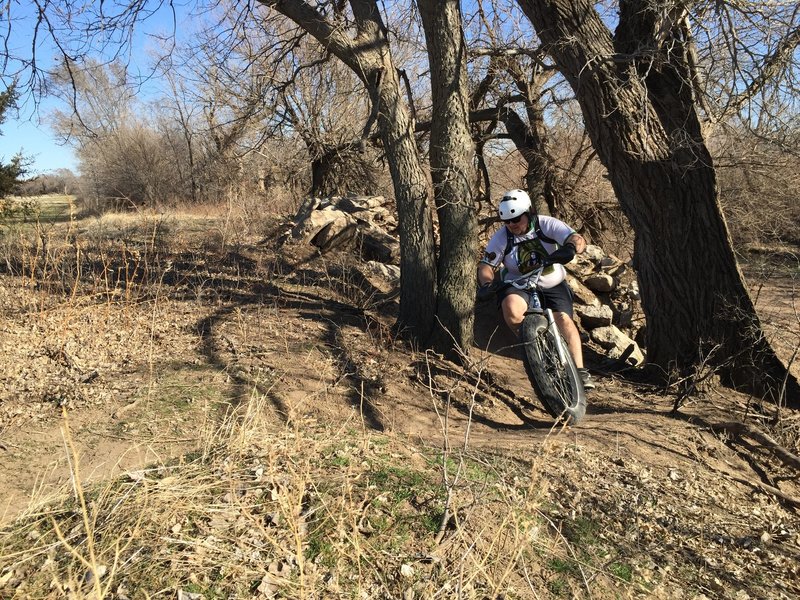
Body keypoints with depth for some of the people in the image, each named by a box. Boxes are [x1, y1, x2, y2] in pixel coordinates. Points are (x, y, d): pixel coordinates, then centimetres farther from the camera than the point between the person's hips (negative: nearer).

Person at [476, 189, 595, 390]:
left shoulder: (546, 224, -11)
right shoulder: (501, 238, -9)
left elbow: (578, 239, -21)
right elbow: (485, 266, -7)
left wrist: (570, 248, -46)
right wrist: (486, 284, -29)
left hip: (553, 284, 1)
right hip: (518, 285, 0)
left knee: (563, 319, -21)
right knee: (512, 310, -33)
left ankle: (580, 370, -14)